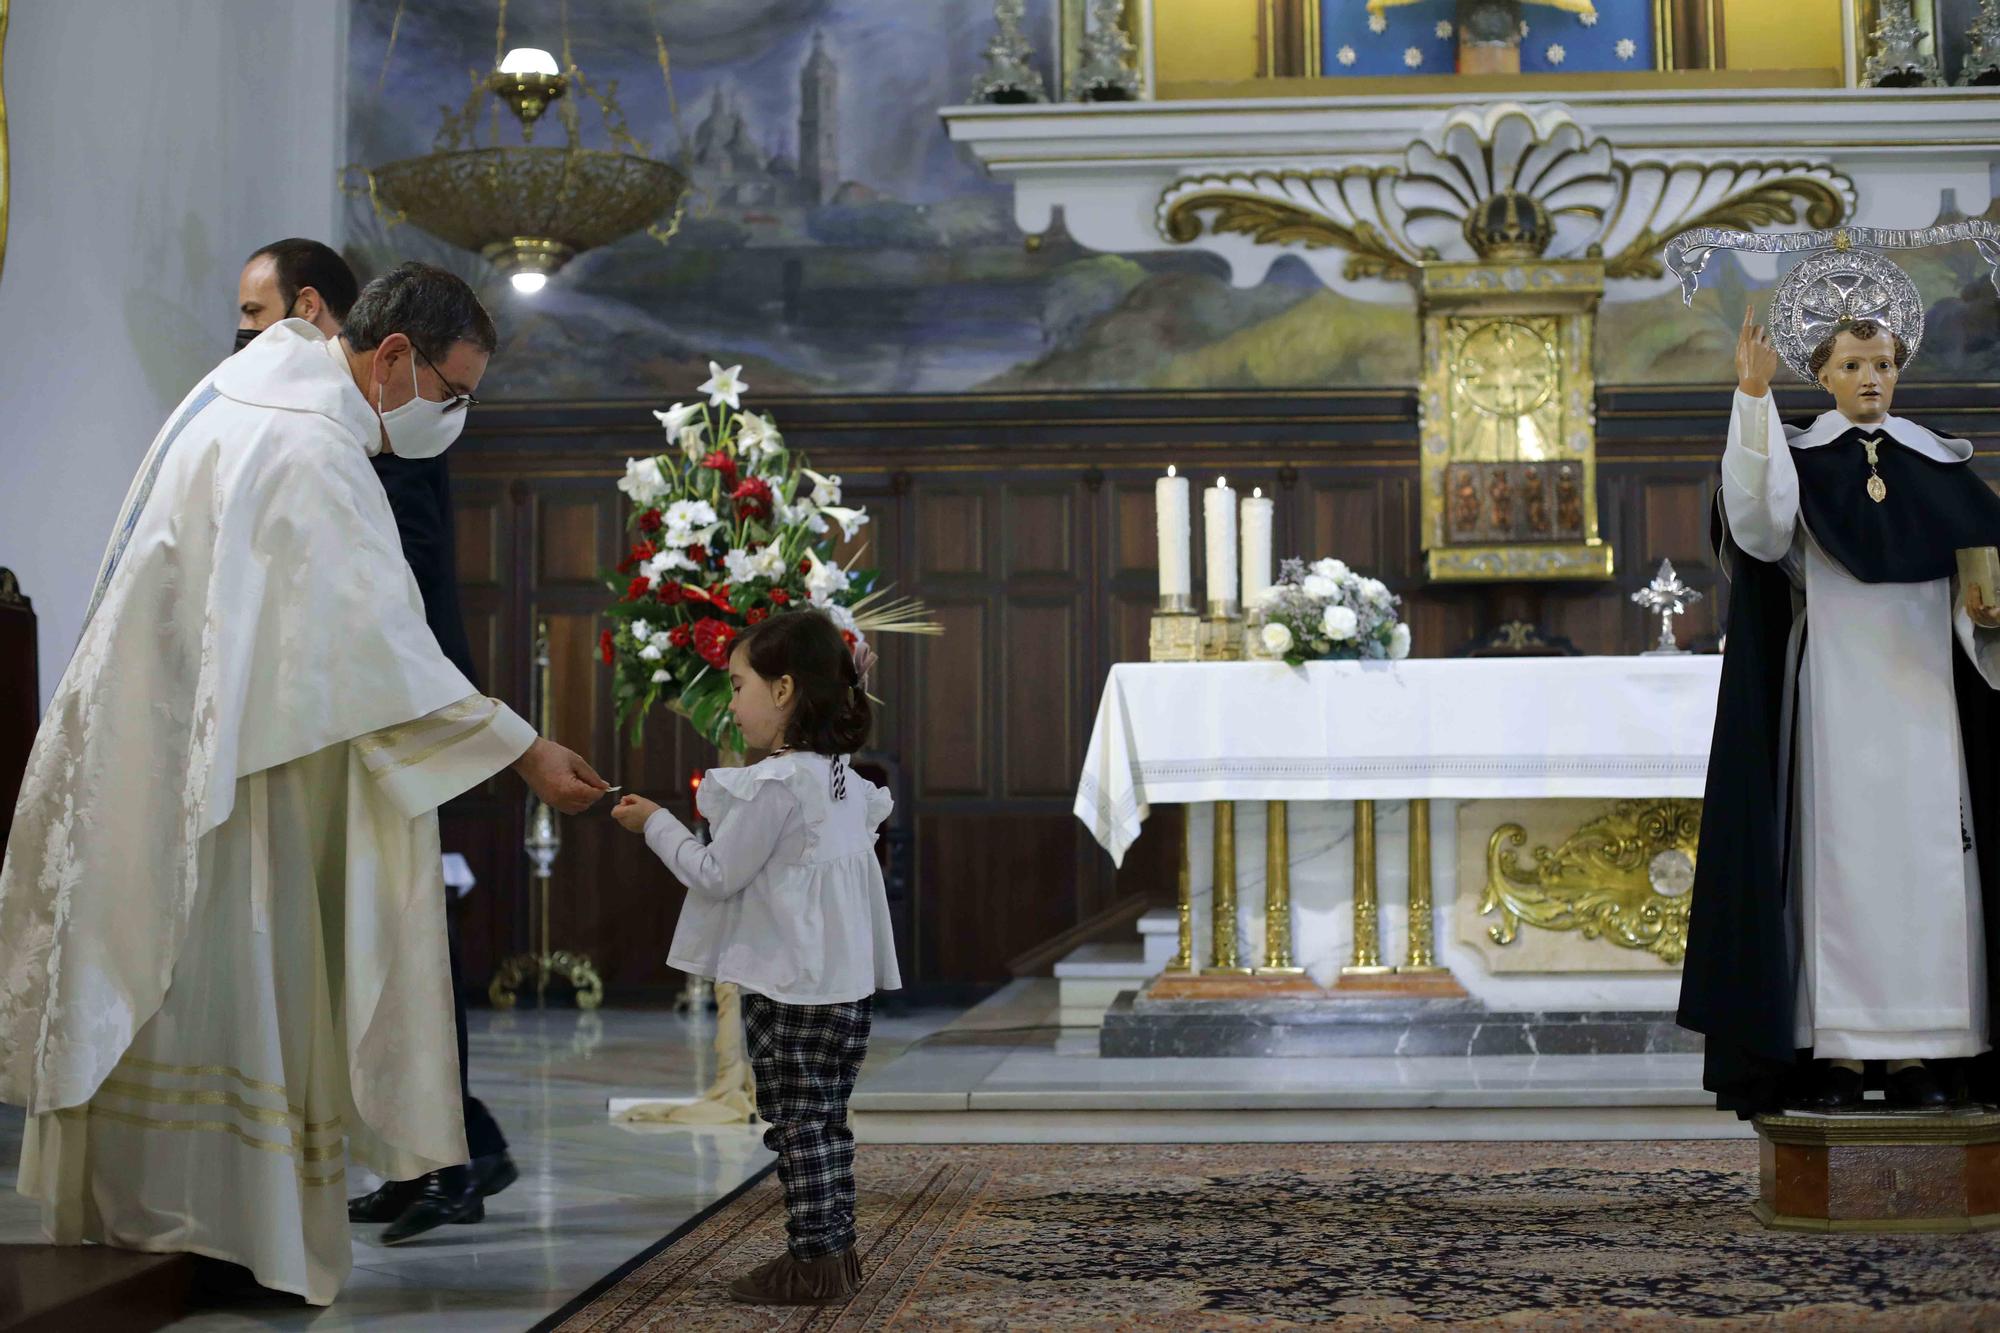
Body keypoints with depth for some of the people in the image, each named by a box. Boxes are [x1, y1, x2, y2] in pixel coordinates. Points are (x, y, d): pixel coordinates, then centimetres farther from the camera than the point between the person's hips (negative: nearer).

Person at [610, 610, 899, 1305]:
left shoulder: (774, 784, -16)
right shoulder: (842, 778, 11)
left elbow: (717, 875, -12)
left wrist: (656, 824, 2)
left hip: (790, 986, -9)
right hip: (846, 980, 9)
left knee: (797, 1123, -3)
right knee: (824, 1120, 15)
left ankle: (813, 1259, -1)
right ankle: (836, 1247, 20)